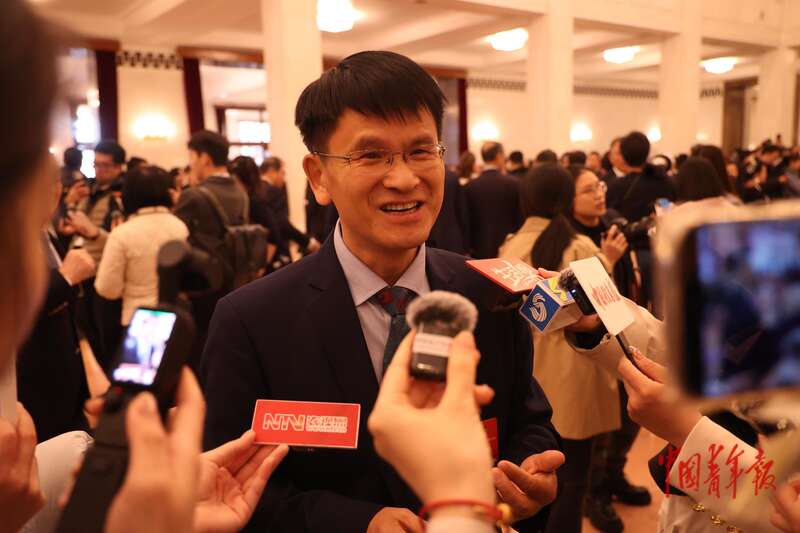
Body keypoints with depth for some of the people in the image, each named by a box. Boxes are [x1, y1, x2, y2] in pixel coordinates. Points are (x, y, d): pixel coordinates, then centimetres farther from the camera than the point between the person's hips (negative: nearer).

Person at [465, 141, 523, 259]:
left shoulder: (470, 186, -3)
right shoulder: (514, 184, -7)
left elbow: (467, 221, 1)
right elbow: (520, 218, -2)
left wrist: (470, 248, 12)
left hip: (480, 250, 1)